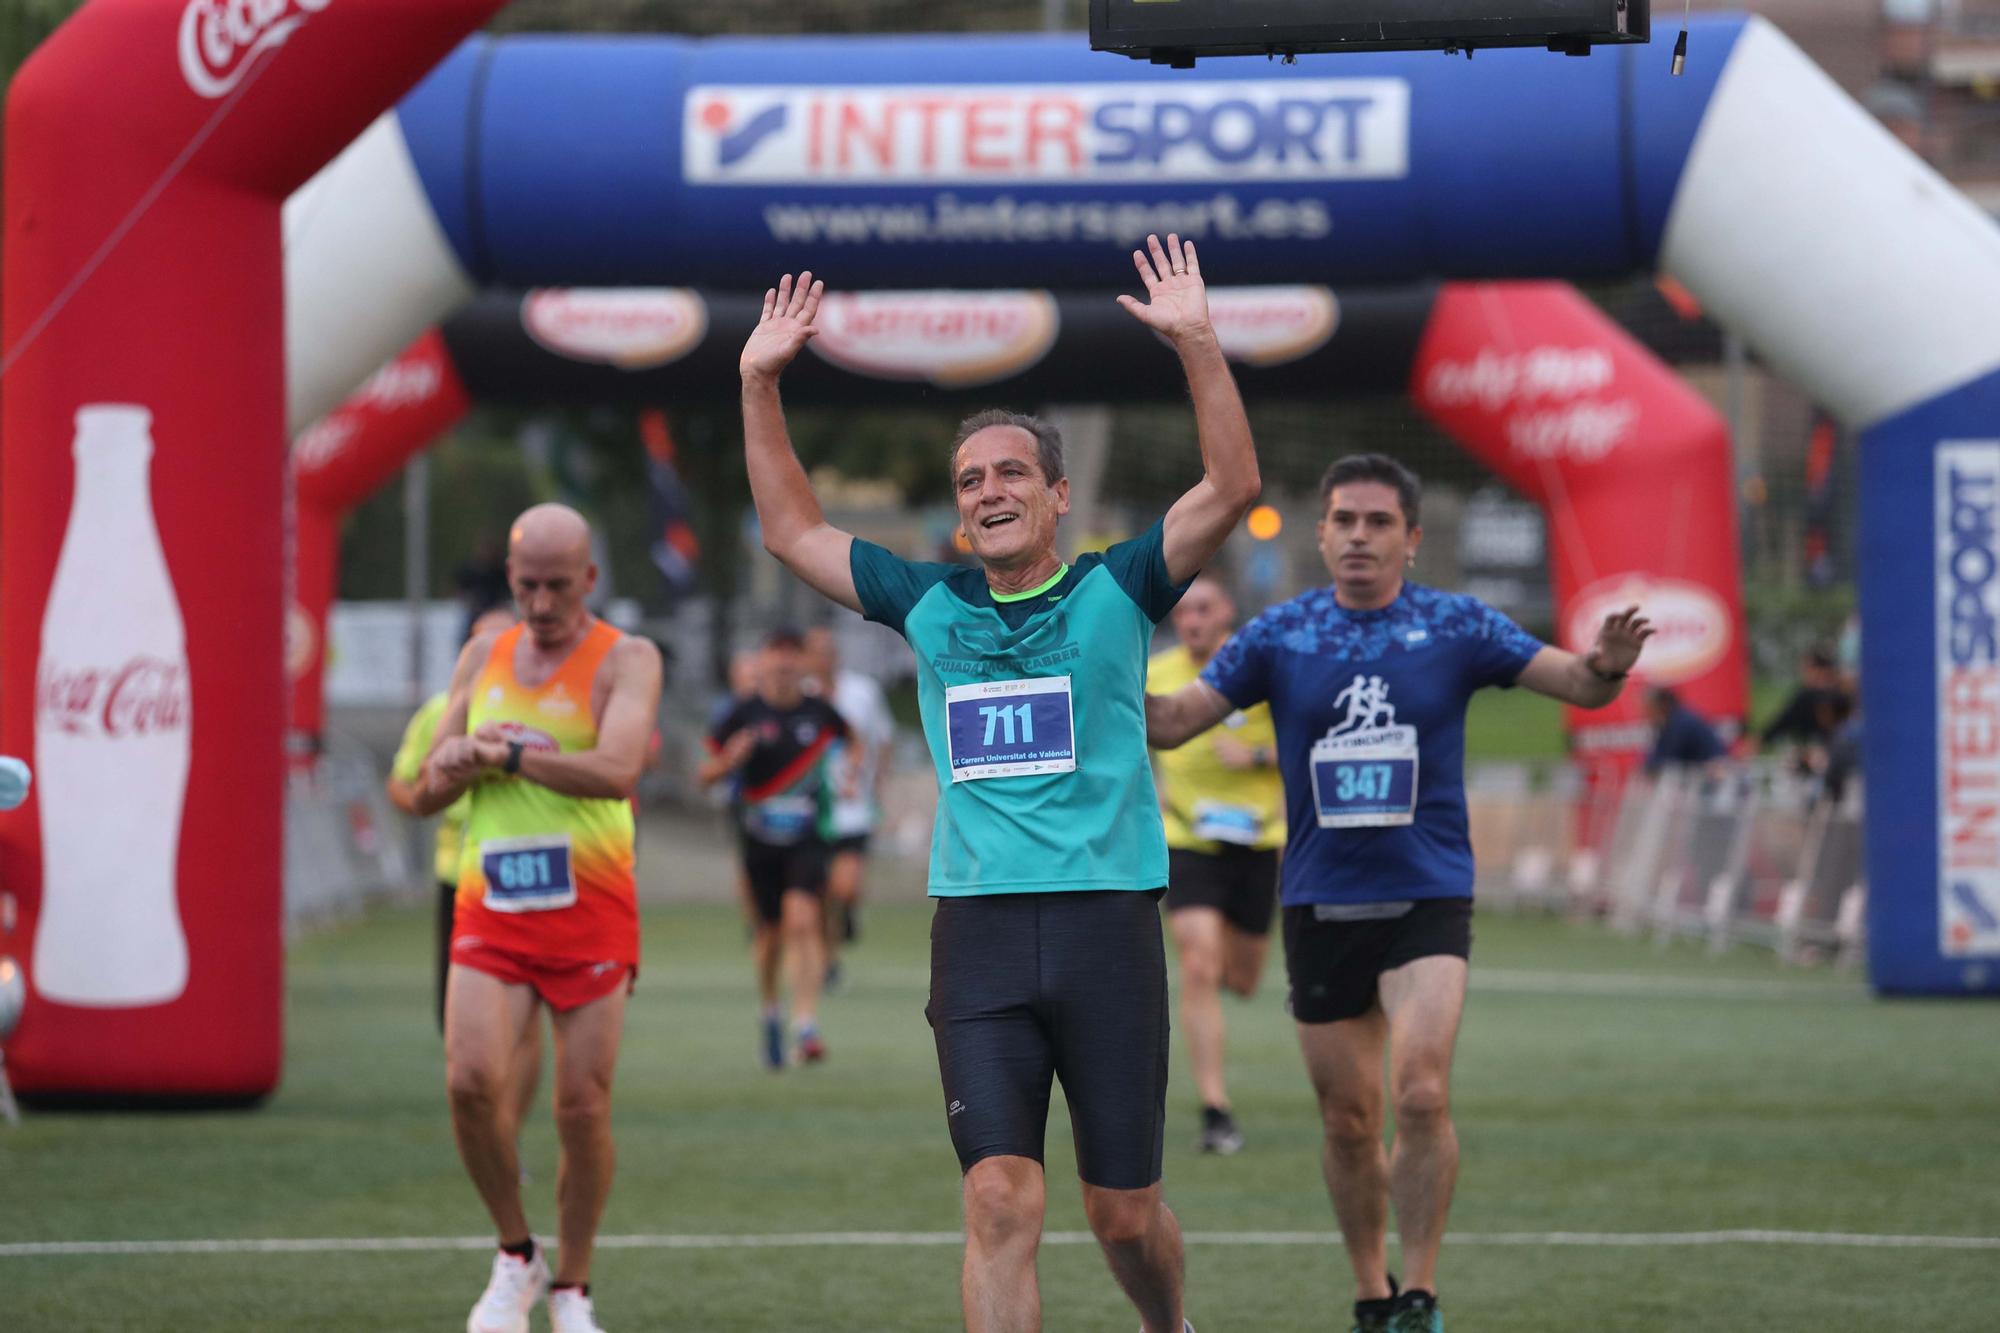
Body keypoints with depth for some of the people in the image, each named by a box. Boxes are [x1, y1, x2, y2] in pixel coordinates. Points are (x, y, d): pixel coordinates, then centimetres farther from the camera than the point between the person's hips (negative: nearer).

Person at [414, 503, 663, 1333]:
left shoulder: (626, 662, -3)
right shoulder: (483, 660, 13)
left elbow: (617, 771, -21)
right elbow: (429, 791, 15)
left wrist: (506, 753, -17)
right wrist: (463, 761, -6)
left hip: (590, 915, -3)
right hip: (490, 913, 3)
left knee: (583, 1109, -3)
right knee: (471, 1080, -17)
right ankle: (514, 1258, 4)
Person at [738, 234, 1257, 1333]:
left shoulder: (1116, 592, 4)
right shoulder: (930, 606, 12)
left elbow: (1233, 488, -7)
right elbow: (793, 530, 21)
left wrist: (1196, 343, -17)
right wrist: (759, 384, 14)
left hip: (1106, 923, -2)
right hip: (977, 934, 2)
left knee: (1124, 1216, 7)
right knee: (1001, 1203, -11)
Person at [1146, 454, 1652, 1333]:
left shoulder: (1454, 626, 0)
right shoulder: (1280, 635, 2)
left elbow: (1574, 684, -2)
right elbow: (1176, 719, 2)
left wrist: (1606, 667, -25)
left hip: (1428, 898, -2)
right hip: (1319, 903, 2)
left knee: (1422, 1093, -19)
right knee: (1349, 1121, 7)